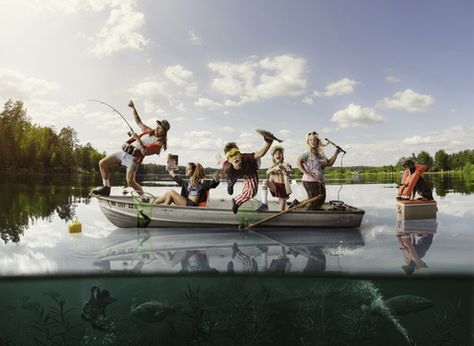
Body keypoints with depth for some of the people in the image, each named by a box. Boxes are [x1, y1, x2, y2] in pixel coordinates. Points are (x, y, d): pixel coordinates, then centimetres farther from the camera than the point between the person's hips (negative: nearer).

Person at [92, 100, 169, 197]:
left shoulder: (159, 142, -7)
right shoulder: (149, 131, 17)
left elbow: (145, 151, -18)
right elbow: (139, 122, 30)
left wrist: (138, 139, -17)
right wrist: (134, 108, 23)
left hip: (134, 157, -8)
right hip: (124, 151, 8)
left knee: (130, 181, -24)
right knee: (102, 163, 4)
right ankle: (106, 188, 14)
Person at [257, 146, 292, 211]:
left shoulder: (286, 165, 2)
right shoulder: (273, 166, 8)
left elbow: (289, 172, -19)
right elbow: (267, 172, -13)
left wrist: (282, 168, -40)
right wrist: (275, 168, -33)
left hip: (283, 187, -1)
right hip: (275, 186, 1)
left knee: (282, 211, -5)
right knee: (265, 181, -30)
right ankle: (264, 204, -31)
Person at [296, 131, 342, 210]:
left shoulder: (321, 154, 11)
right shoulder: (308, 154, -12)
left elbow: (329, 163, 16)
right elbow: (298, 162, -23)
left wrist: (336, 153, 11)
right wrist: (306, 172, -24)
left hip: (320, 182, 8)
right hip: (310, 181, -8)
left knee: (321, 201, 14)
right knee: (314, 202, -3)